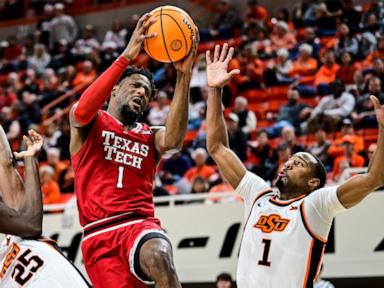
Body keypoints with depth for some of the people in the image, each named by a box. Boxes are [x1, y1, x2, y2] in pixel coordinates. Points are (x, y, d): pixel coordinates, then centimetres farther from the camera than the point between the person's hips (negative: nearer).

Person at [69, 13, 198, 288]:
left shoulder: (150, 137, 20)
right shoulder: (90, 124, 14)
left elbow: (172, 140, -6)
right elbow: (82, 112, -13)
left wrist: (184, 76, -15)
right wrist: (126, 57, -18)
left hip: (141, 224, 1)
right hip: (99, 235, -1)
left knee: (158, 256, -34)